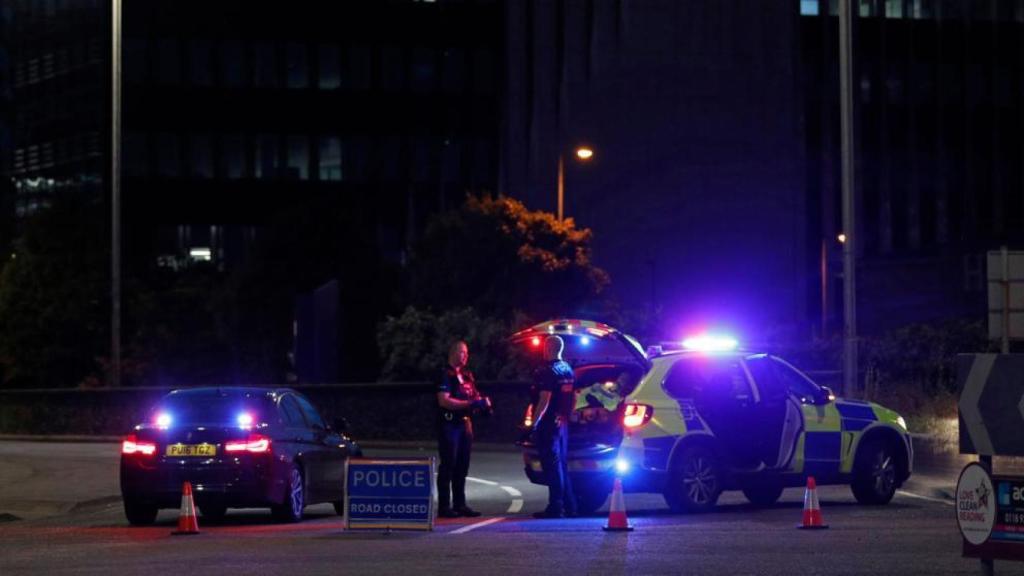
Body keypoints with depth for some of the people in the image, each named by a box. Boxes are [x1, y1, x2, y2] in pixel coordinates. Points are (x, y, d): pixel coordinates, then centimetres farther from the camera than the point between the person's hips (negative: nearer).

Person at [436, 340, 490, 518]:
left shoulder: (467, 375, 17)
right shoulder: (446, 375, -8)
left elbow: (474, 397, 23)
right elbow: (444, 400, -19)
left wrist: (482, 402, 0)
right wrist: (469, 404, -23)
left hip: (465, 424, 8)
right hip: (449, 425, -8)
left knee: (462, 467, 9)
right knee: (448, 466, -7)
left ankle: (459, 504, 15)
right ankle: (444, 507, -6)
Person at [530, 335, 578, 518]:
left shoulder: (548, 371, -14)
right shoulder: (568, 370, 13)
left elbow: (544, 399, -21)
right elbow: (574, 398, 19)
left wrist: (534, 422, -19)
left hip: (549, 424, -9)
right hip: (562, 424, 9)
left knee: (552, 465, -7)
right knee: (562, 464, 15)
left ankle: (555, 507, -8)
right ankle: (569, 506, 17)